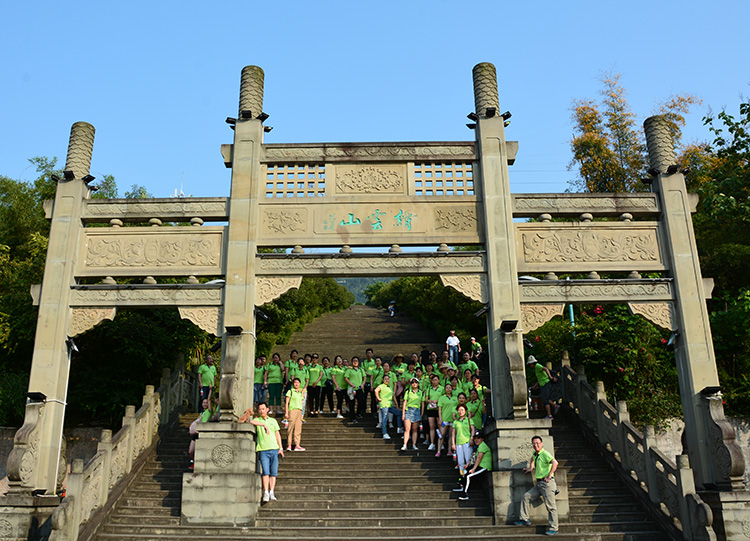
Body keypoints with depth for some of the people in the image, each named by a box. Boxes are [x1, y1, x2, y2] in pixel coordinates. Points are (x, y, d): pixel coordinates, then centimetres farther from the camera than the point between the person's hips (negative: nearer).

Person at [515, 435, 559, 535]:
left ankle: (554, 528, 2)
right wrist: (531, 468, 27)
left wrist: (549, 476, -25)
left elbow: (555, 463, -29)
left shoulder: (545, 454, -14)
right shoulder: (535, 454, 13)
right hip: (539, 483, 10)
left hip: (547, 483, -9)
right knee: (526, 496, 10)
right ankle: (524, 519, 16)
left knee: (550, 506, -4)